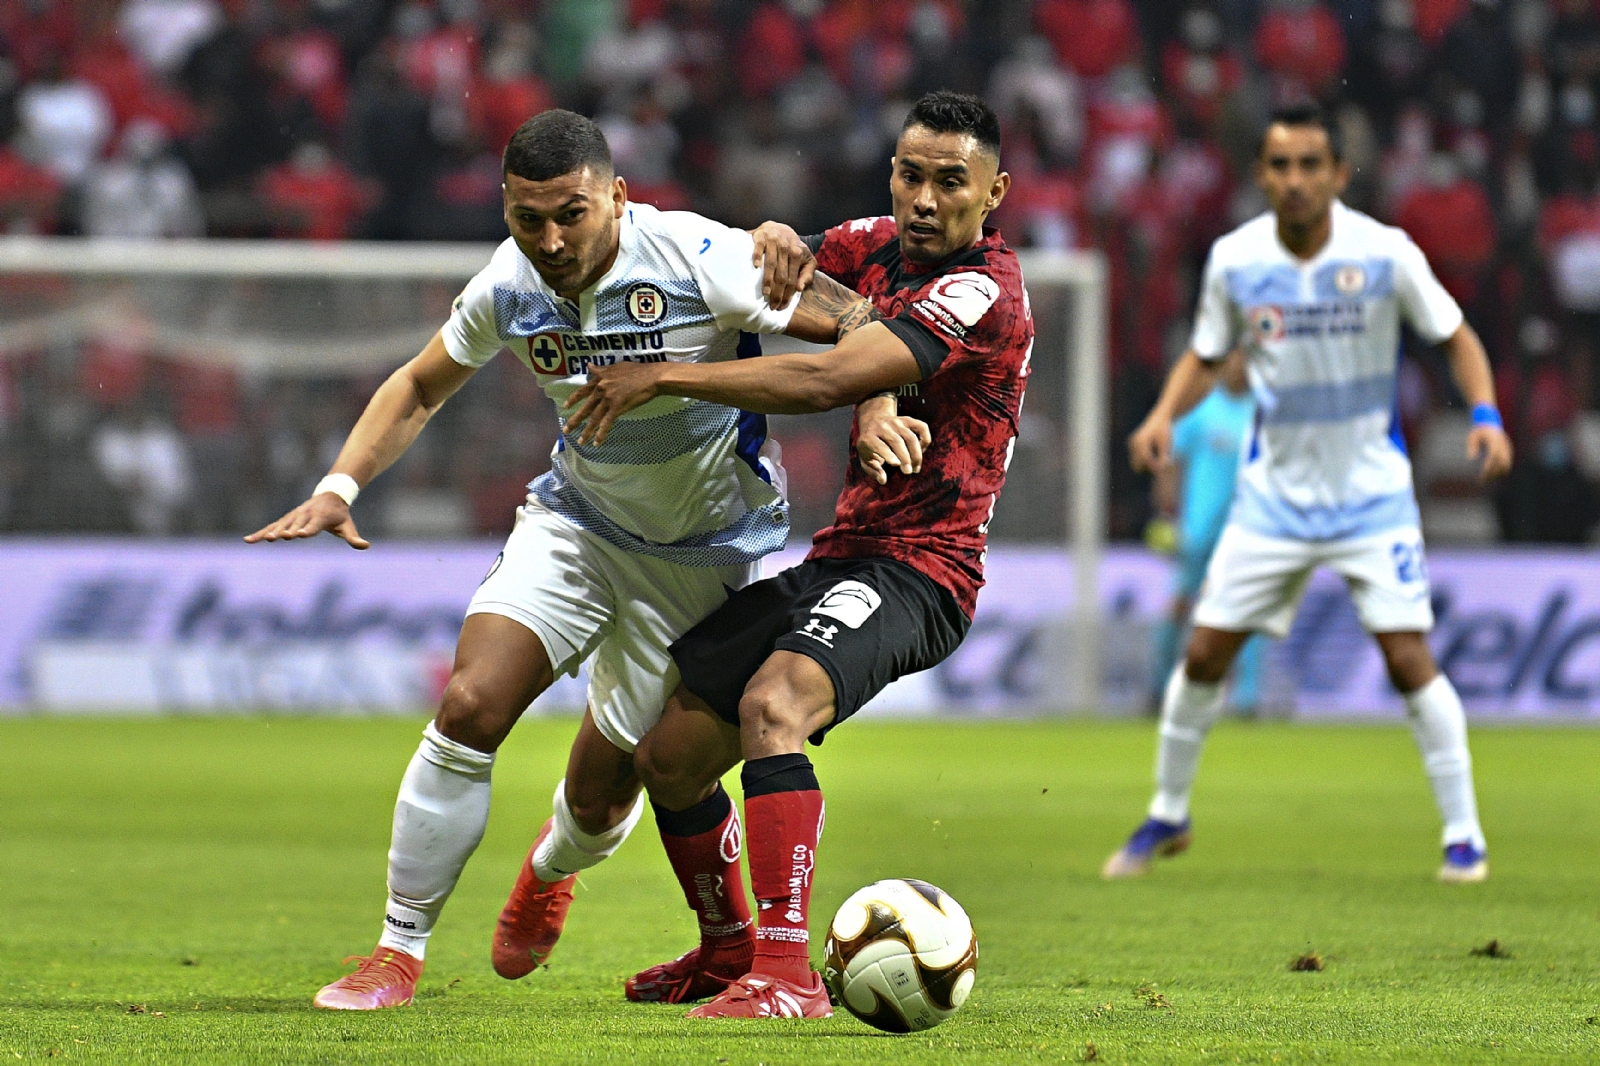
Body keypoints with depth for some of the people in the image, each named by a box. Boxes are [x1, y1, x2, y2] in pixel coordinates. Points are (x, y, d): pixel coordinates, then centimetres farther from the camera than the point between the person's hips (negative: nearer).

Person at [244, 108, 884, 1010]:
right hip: (577, 521, 3)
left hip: (706, 554, -3)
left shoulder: (703, 262, -27)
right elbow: (421, 387, 7)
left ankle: (554, 869, 43)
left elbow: (862, 326, -19)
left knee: (602, 792, 2)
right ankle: (399, 953, -5)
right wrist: (340, 487, -7)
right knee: (468, 707, -19)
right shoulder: (509, 289, -12)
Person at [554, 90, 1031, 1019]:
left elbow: (823, 380, -26)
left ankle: (787, 974, -39)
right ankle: (728, 949, 35)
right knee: (670, 756, 10)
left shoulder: (982, 293, -17)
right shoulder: (876, 245, 9)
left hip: (917, 568, -9)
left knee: (773, 704, -35)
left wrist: (663, 376, -20)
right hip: (838, 553, 9)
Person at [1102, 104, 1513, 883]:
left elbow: (1455, 336, -1)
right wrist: (1165, 414, -11)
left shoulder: (1385, 254, -13)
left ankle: (1464, 836, 1)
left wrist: (1485, 416, -17)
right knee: (1205, 652, 1)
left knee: (1408, 658, -12)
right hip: (1274, 490, 3)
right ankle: (1167, 817, 22)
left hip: (1370, 490, -2)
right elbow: (1205, 357, 8)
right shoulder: (1233, 260, -6)